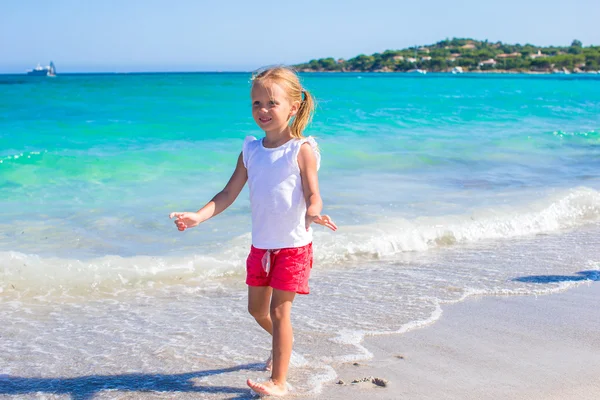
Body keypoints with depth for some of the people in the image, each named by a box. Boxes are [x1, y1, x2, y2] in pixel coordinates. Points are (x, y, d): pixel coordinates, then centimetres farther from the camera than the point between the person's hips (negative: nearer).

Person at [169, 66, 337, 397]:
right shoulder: (251, 150, 2)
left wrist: (313, 213, -41)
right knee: (256, 308, 17)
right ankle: (282, 345, 46)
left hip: (293, 245, -6)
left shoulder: (302, 149, -12)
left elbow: (313, 195, -17)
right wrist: (199, 216, -14)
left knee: (279, 310, -6)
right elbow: (229, 194, 1)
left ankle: (279, 382, 4)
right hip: (261, 244, 6)